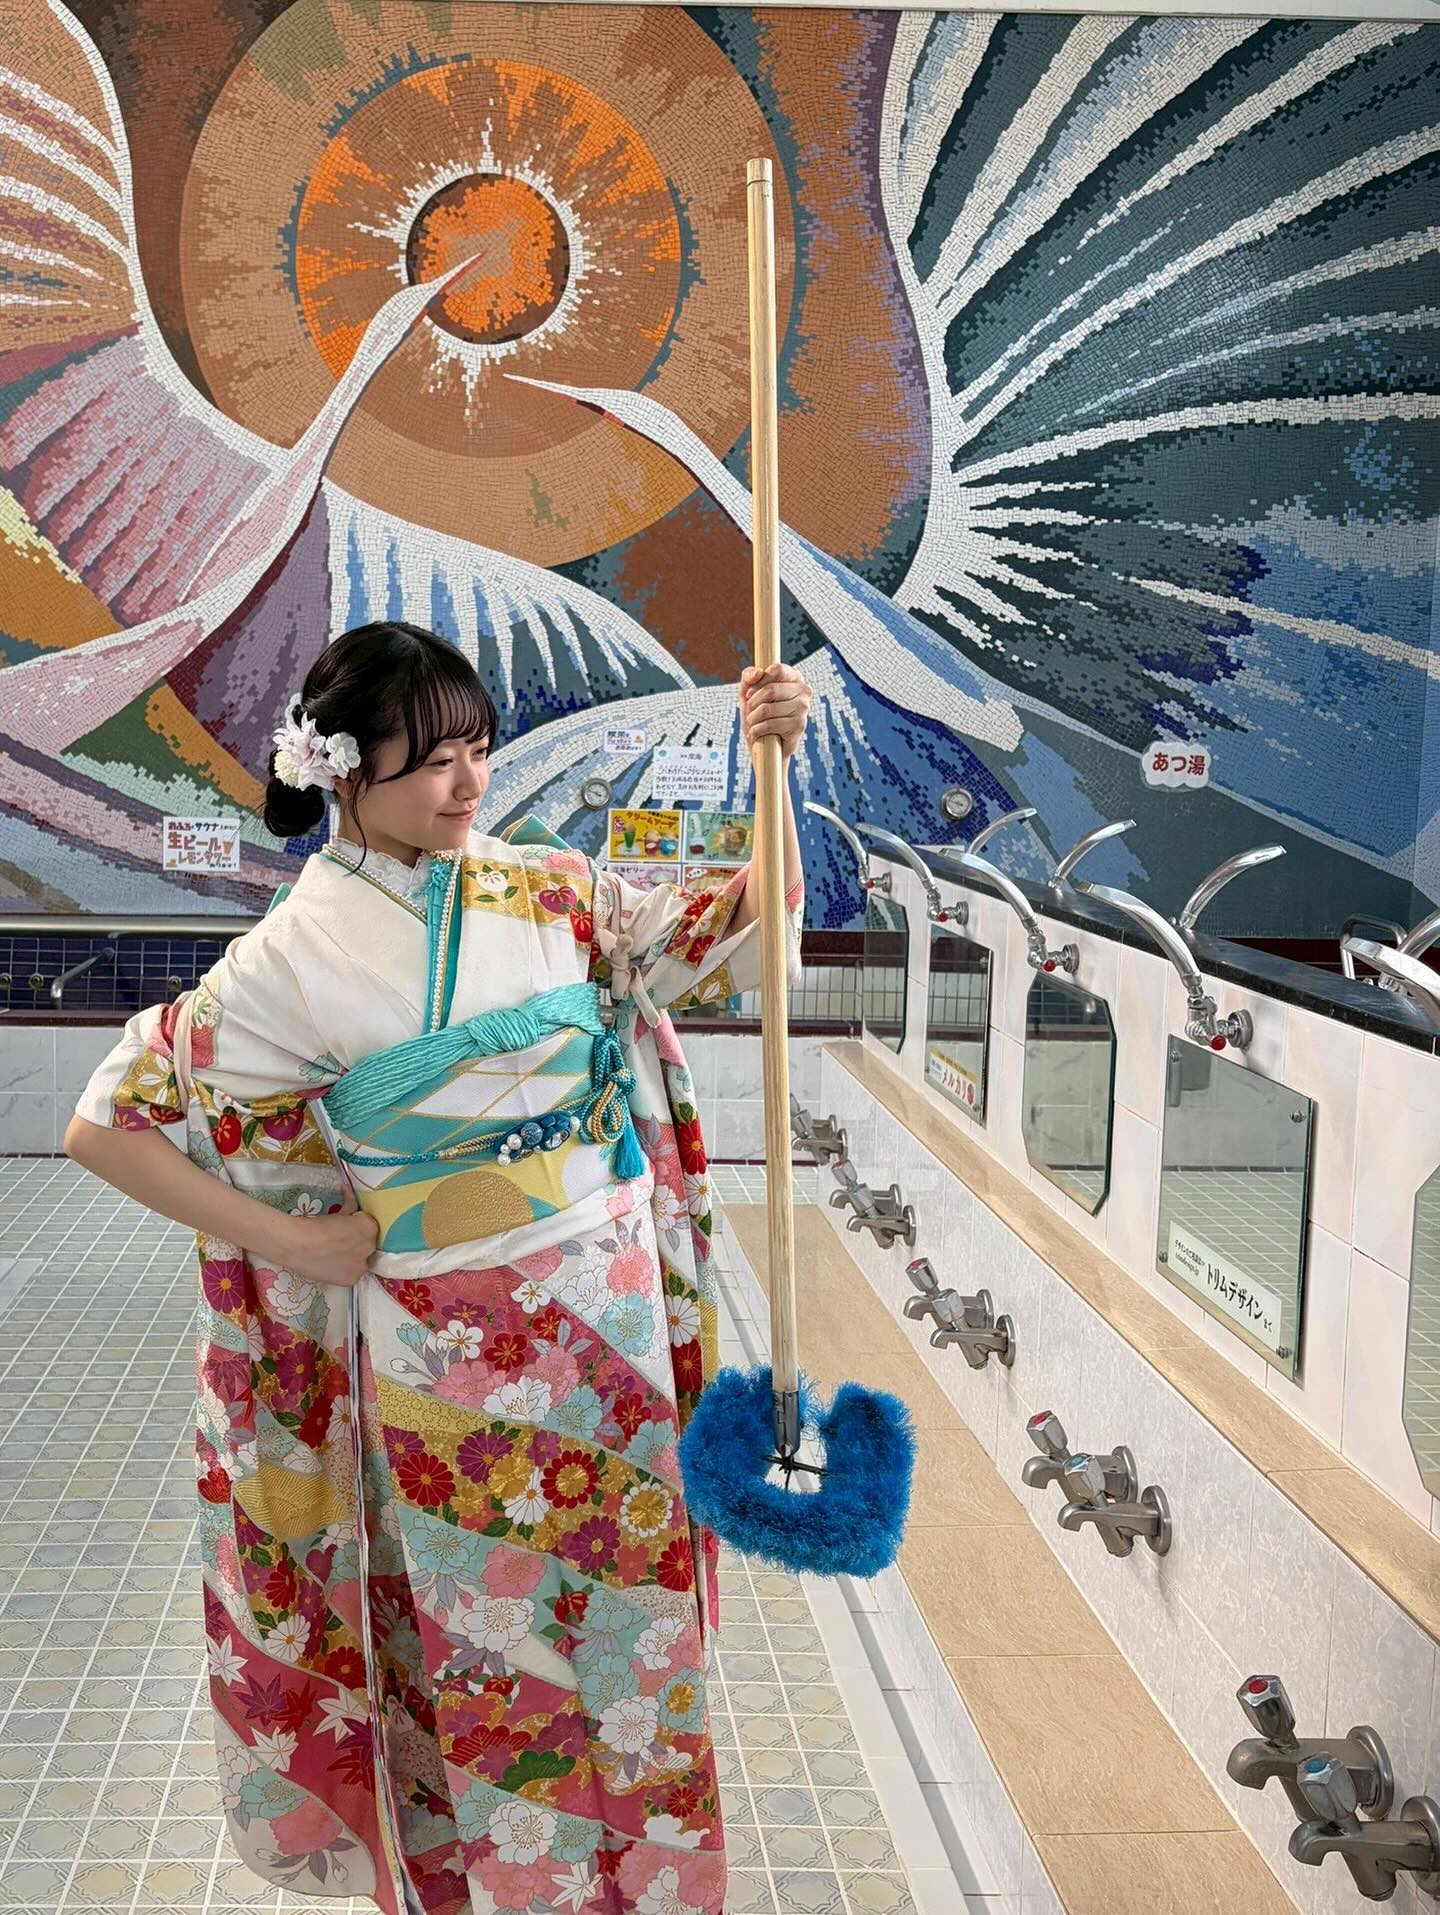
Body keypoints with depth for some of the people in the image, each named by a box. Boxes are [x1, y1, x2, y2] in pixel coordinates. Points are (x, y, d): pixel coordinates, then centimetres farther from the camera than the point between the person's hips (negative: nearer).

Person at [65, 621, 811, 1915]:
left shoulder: (546, 887, -1)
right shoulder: (300, 955, -12)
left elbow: (739, 938, 1)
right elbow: (109, 1125, -8)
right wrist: (297, 1241, -9)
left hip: (615, 1322, 4)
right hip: (454, 1358, -4)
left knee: (622, 1616, 19)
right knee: (497, 1649, 14)